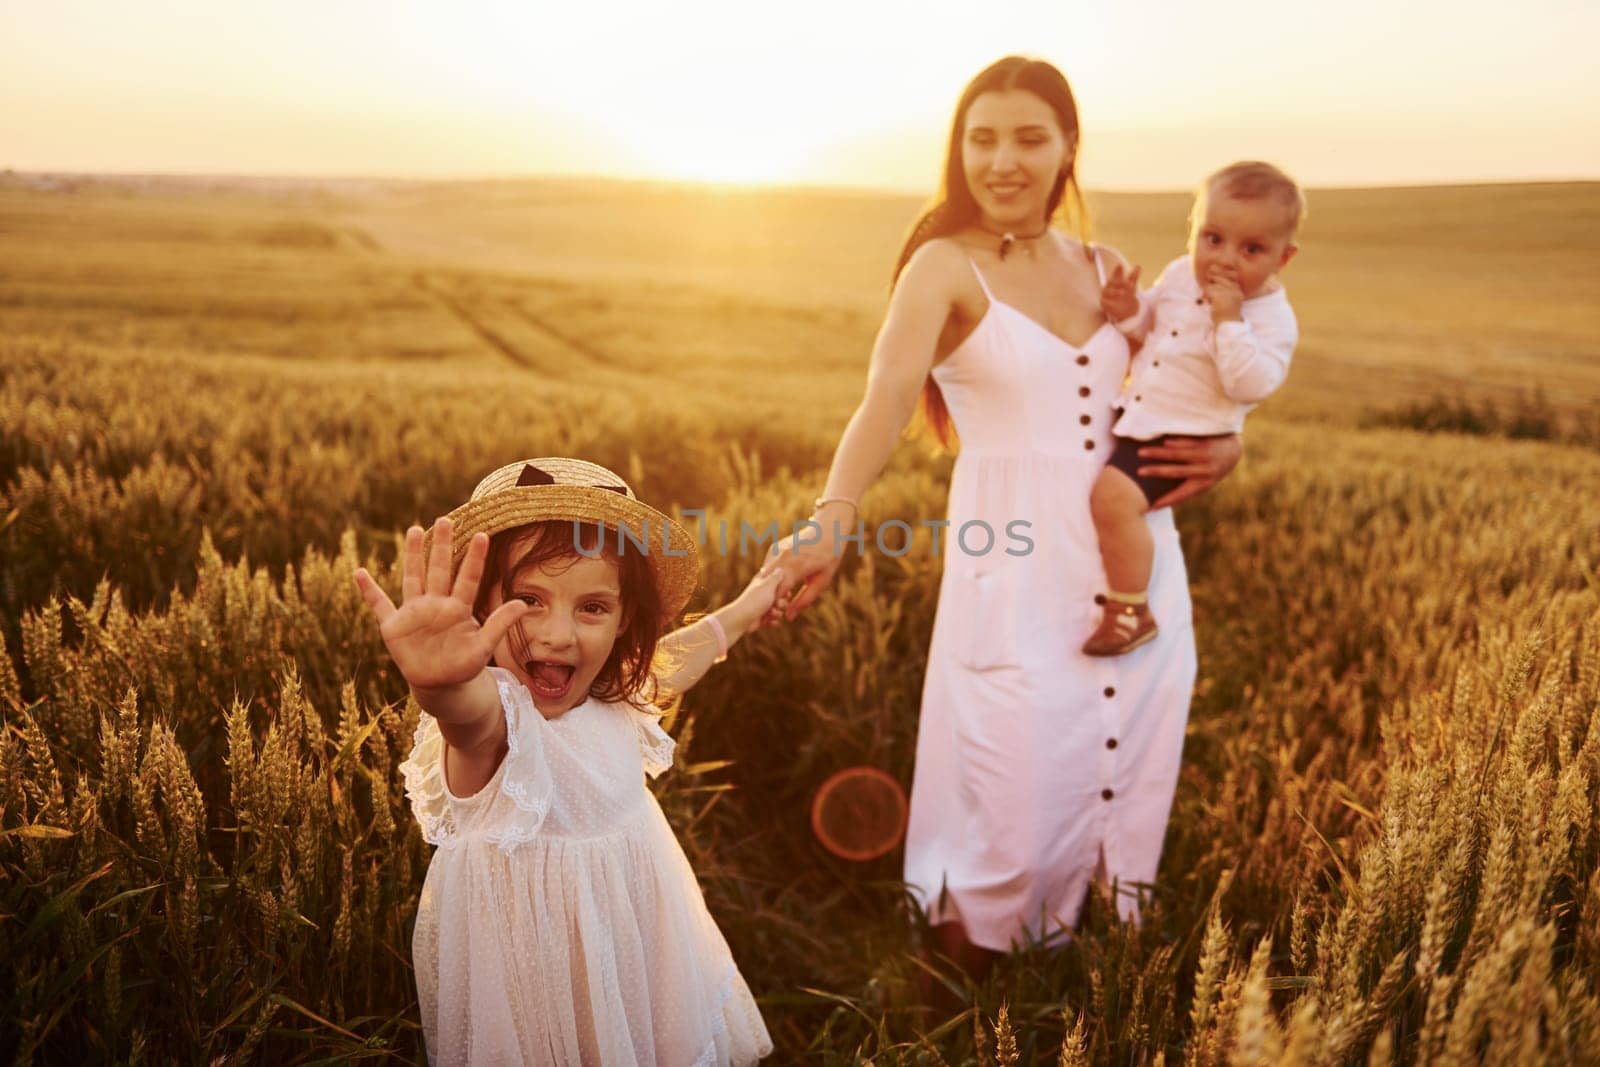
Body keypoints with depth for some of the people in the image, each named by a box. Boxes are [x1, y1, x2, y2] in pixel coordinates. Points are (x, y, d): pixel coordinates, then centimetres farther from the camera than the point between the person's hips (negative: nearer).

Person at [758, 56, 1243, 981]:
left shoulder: (1108, 270, 12)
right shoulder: (946, 265, -4)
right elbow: (889, 395, -22)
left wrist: (1221, 450, 1)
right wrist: (833, 519, -39)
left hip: (1135, 556, 5)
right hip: (1016, 568, -5)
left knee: (1125, 774, 12)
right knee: (1012, 787, -3)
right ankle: (968, 983, 26)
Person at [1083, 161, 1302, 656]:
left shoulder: (1271, 318, -15)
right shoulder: (1180, 274, 3)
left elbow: (1251, 385, -29)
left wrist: (1229, 319, -32)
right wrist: (1129, 309, -3)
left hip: (1183, 438, -8)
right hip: (1136, 413, 9)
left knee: (1115, 496, -27)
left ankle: (1131, 611, -13)